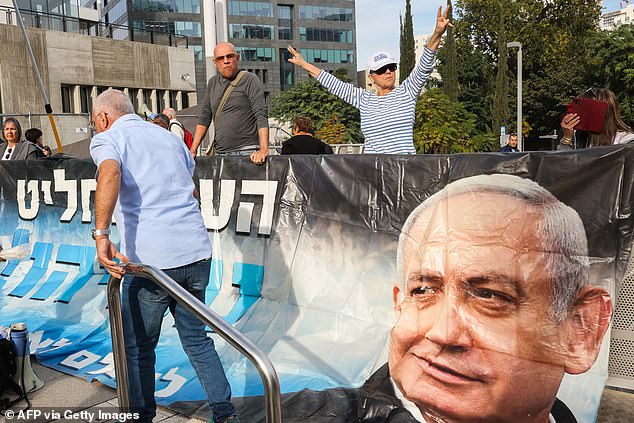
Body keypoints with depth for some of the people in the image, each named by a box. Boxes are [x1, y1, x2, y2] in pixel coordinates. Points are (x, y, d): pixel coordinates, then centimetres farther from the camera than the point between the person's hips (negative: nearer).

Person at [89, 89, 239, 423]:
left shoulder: (107, 139, 3)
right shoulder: (169, 136, 20)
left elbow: (110, 173, -21)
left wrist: (101, 235, -25)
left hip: (151, 259, -5)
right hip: (198, 252, 6)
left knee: (137, 347, 15)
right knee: (196, 338, 19)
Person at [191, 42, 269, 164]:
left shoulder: (250, 80, 0)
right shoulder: (212, 83, 17)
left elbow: (261, 115, -11)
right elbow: (204, 118, 18)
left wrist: (264, 149, -23)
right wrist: (192, 151, 10)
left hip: (247, 153, -5)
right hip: (220, 154, 5)